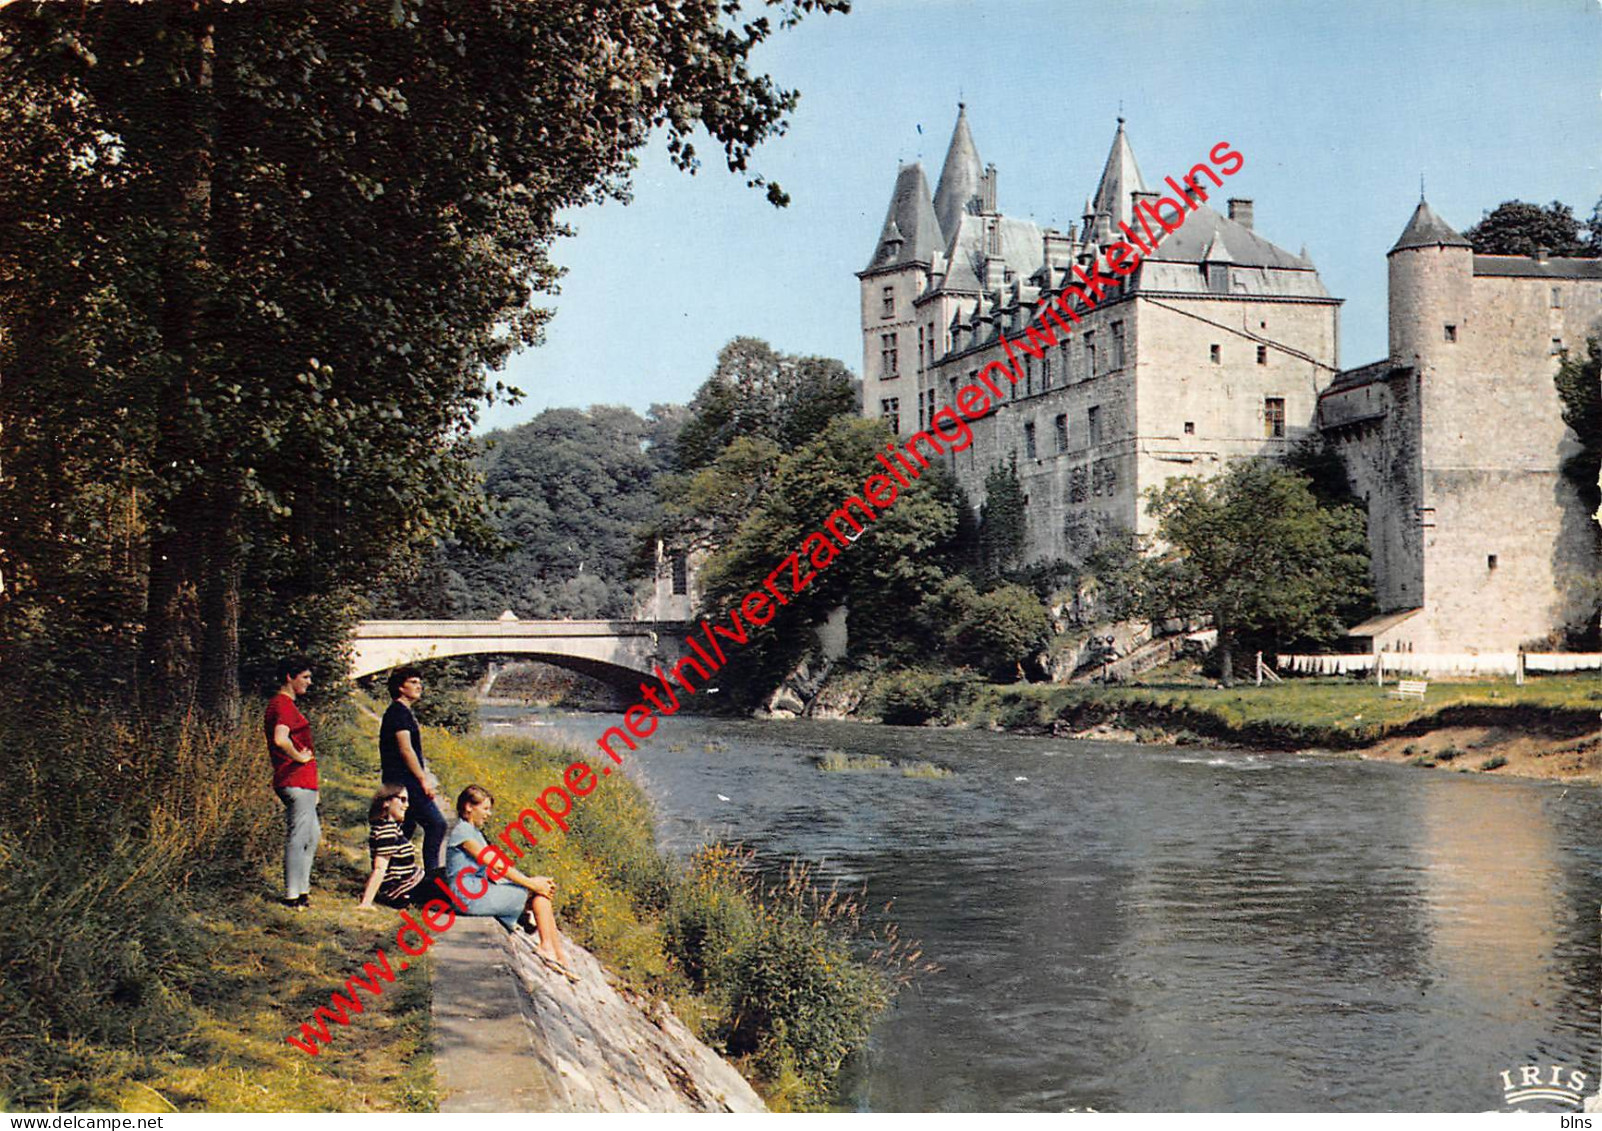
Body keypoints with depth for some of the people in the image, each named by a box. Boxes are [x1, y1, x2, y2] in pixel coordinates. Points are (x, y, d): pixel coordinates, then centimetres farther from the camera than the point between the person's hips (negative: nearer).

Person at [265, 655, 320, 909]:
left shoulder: (281, 704, 18)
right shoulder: (284, 705, -15)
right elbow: (280, 739, -34)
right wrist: (300, 757, -17)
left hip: (301, 783, 11)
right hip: (296, 782, -11)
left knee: (312, 835, 18)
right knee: (297, 837, -4)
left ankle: (301, 889, 23)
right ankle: (292, 895, 1)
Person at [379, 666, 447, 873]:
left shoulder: (404, 712, 20)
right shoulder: (398, 712, -11)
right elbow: (405, 749, -18)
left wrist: (425, 776, 22)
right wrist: (423, 780, -17)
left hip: (401, 782, 11)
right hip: (404, 780, -11)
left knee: (406, 827, 14)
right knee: (436, 823, -12)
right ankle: (431, 873, -12)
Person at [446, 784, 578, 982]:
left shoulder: (474, 832, 21)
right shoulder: (462, 831, -11)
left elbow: (497, 867, 14)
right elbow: (495, 864, -17)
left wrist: (533, 880, 2)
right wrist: (531, 883, -16)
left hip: (482, 890, 9)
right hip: (472, 897, -9)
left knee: (541, 893, -7)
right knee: (537, 892, -13)